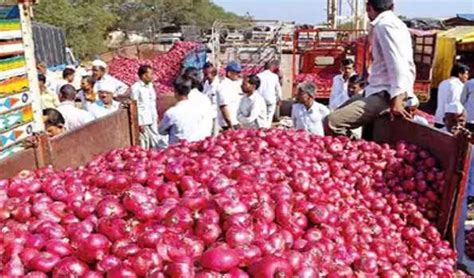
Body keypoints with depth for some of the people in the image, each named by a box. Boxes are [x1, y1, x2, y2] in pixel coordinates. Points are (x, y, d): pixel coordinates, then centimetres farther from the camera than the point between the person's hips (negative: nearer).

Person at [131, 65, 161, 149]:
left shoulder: (150, 86, 10)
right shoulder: (136, 87, -12)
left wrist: (156, 116, 13)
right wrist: (139, 123, -16)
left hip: (152, 120, 7)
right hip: (143, 121, -7)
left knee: (156, 142, 10)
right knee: (144, 144, -3)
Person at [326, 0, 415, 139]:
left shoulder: (385, 25, -13)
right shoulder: (388, 23, 16)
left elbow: (397, 63, -23)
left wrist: (397, 100, -29)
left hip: (386, 94, -11)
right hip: (379, 91, 11)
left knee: (332, 123, -25)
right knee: (339, 113, 25)